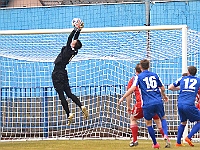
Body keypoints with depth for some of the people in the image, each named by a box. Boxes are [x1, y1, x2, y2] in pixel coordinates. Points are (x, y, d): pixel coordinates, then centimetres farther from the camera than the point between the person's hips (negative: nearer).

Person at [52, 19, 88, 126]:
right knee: (68, 93, 9)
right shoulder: (73, 51, 2)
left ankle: (69, 114, -10)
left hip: (57, 74, -8)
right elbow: (75, 38, 12)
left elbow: (70, 38, -22)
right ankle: (81, 106, -9)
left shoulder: (69, 50, -17)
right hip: (63, 73, 8)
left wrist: (76, 29, -19)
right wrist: (78, 29, 8)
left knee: (61, 95, -5)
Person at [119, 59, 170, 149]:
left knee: (148, 124, 15)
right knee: (163, 118, 23)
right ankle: (166, 135, -4)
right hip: (158, 102, 3)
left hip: (147, 104, -3)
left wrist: (123, 97, -7)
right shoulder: (155, 75, 12)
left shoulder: (139, 77, 1)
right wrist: (164, 96, 39)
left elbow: (133, 88, -13)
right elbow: (162, 88, 18)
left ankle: (155, 144, 15)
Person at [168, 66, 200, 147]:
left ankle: (178, 142, 20)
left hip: (180, 104, 4)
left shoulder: (182, 79, 16)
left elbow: (170, 87, 19)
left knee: (183, 122, 24)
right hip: (189, 105, -4)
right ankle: (189, 137, -6)